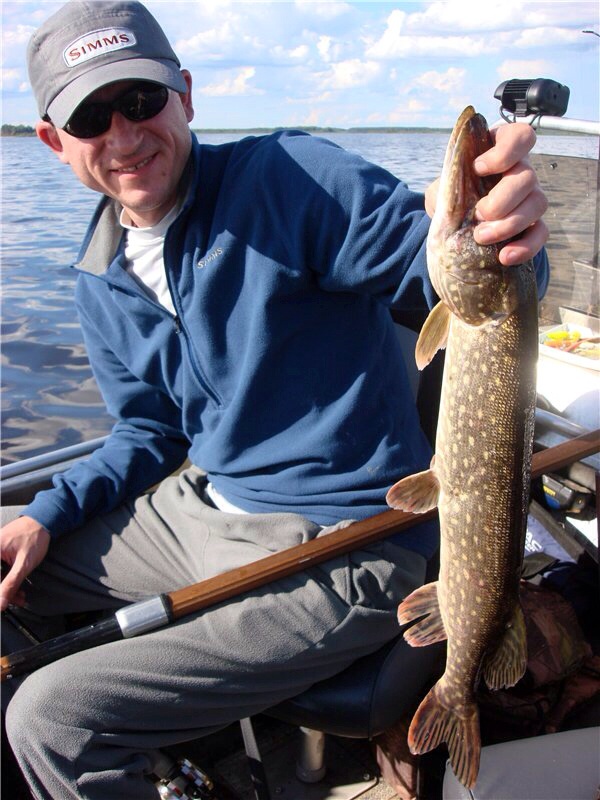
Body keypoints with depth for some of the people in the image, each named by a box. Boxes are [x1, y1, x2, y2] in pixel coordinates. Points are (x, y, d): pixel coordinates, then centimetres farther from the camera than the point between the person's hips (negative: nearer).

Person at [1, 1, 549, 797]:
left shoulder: (288, 178, -15)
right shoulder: (101, 282, 8)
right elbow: (151, 433, 15)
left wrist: (503, 236, -43)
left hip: (333, 551, -7)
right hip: (198, 507, 8)